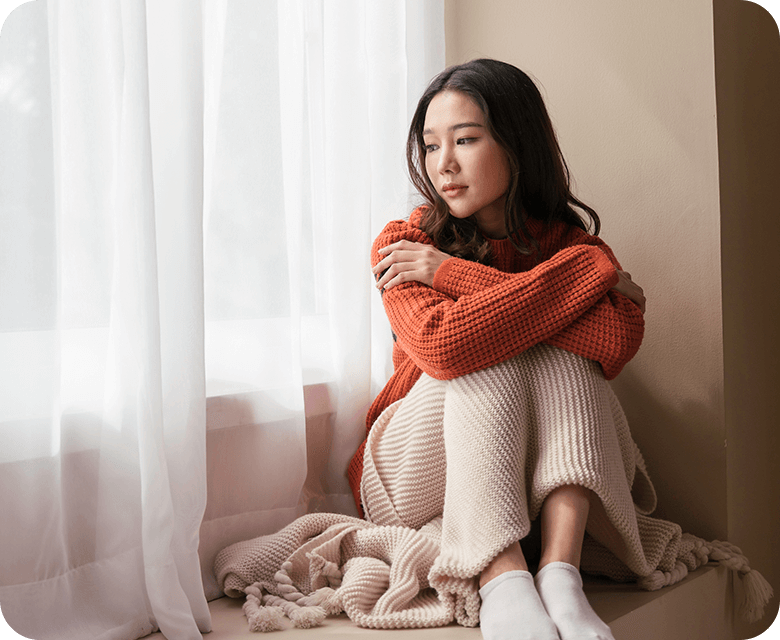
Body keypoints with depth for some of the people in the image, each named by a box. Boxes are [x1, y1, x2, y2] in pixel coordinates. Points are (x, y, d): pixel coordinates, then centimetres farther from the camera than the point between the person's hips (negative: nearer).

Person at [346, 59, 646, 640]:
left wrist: (457, 273, -23)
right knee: (485, 357, -26)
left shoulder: (566, 239, -2)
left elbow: (617, 343, -24)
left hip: (529, 477, 2)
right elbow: (439, 346, -32)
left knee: (558, 347, -22)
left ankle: (561, 575, -34)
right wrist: (589, 271, -27)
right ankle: (504, 585, -36)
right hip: (411, 480, -2)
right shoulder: (405, 243, -10)